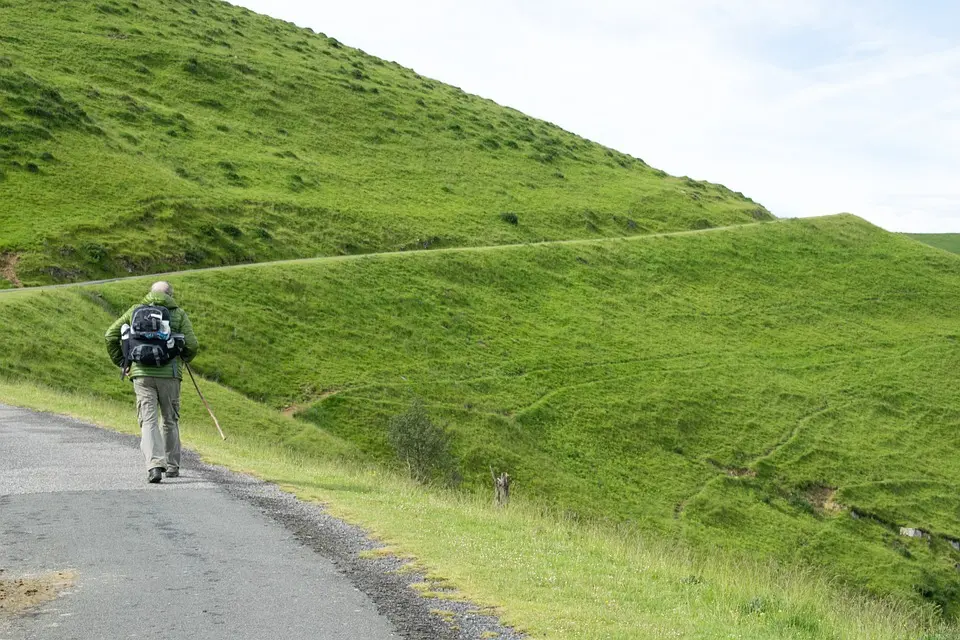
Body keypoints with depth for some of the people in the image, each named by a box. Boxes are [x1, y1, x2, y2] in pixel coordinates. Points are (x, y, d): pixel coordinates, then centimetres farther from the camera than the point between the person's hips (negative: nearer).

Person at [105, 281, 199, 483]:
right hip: (169, 374, -1)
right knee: (170, 420, 15)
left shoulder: (135, 311, 12)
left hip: (141, 373, 1)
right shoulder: (178, 314, 6)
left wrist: (120, 362, 18)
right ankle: (172, 466, 24)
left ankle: (154, 465, -19)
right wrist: (186, 357, 19)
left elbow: (111, 335, 9)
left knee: (148, 421, -1)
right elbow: (192, 344, -2)